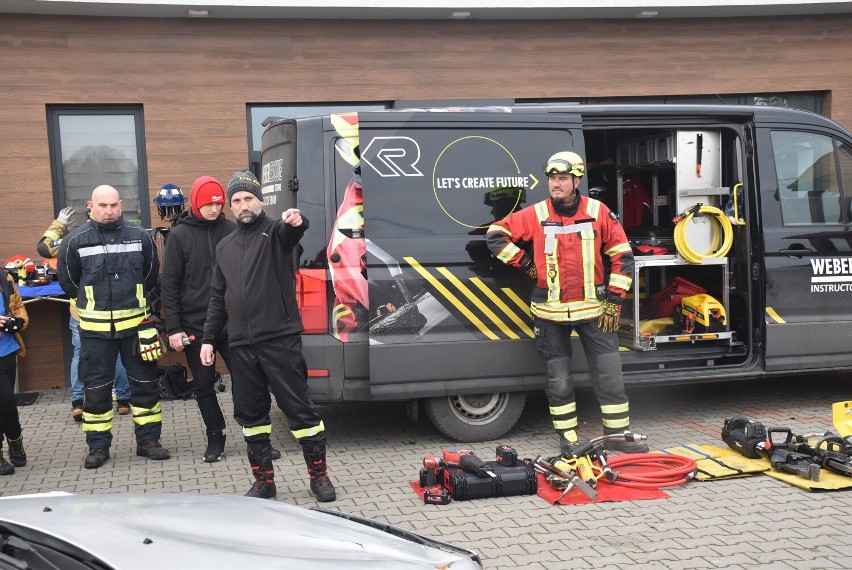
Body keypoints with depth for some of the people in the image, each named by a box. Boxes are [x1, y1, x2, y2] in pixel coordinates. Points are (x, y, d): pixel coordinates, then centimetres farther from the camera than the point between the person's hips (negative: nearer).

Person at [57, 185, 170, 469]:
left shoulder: (139, 237, -2)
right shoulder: (75, 241, -5)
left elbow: (150, 275, 12)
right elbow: (68, 281, 7)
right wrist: (92, 303, 12)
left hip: (136, 324, 1)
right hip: (95, 328, -1)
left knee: (145, 383, 7)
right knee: (96, 388, 6)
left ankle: (148, 440, 20)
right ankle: (98, 446, 18)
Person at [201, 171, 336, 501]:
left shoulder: (275, 232, 1)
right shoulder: (225, 248, 17)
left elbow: (290, 232, -25)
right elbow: (218, 298, 20)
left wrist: (296, 222, -49)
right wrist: (208, 339, 14)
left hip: (280, 340, -5)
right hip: (241, 346, 6)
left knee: (299, 409, -1)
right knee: (250, 414, 10)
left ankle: (319, 476, 11)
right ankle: (264, 481, 22)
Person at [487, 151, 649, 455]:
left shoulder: (598, 212, -2)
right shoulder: (535, 215, -3)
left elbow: (622, 255, 1)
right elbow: (496, 234, 5)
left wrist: (614, 301, -2)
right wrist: (525, 264, -1)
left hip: (593, 308, 0)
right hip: (550, 312, 0)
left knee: (609, 373, 2)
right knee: (559, 379, 8)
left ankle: (618, 433, 15)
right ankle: (568, 437, 20)